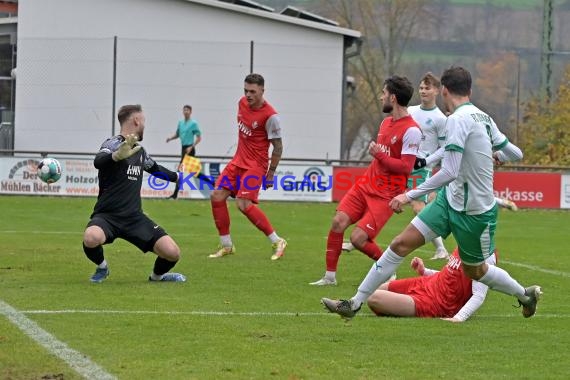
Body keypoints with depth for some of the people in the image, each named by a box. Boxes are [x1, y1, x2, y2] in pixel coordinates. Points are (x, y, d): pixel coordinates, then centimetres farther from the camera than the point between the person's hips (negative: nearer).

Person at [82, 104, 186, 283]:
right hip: (107, 216, -6)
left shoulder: (140, 151, 13)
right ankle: (102, 268, -3)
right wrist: (117, 156, -54)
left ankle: (157, 275, 24)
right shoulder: (113, 144, -10)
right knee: (91, 239, -39)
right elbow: (98, 161, -34)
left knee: (173, 253, -12)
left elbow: (155, 168, 36)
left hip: (134, 218, 6)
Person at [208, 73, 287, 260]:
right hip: (238, 160, 8)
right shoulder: (242, 103, 3)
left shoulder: (270, 116, -19)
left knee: (244, 204, -21)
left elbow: (278, 147, -12)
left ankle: (277, 242, -9)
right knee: (217, 197, -1)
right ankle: (226, 245, 10)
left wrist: (271, 173, -10)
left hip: (255, 165, -8)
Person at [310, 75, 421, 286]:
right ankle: (330, 276, 3)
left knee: (358, 238, -14)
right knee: (338, 221, -7)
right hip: (366, 185, 8)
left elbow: (406, 167, -21)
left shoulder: (411, 130, -16)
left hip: (386, 195, -8)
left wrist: (378, 154, -17)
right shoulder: (386, 122, 12)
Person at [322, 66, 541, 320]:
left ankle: (525, 294, 38)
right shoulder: (483, 118, 3)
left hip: (474, 212, -8)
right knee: (401, 243, 0)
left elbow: (449, 172, -27)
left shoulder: (458, 119, -21)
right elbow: (515, 154, 11)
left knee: (474, 271, 12)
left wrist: (410, 195, -24)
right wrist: (494, 157, 34)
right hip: (450, 200, 8)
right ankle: (356, 303, 1)